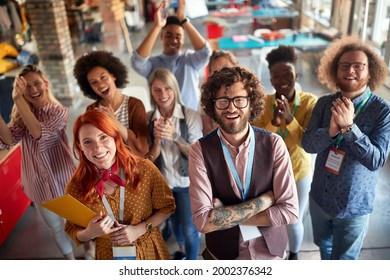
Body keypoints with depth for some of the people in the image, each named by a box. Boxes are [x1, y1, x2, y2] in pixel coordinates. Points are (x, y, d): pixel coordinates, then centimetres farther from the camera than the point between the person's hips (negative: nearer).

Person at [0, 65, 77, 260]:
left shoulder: (59, 112, -13)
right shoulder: (21, 116, 0)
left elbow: (39, 132, -30)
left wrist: (18, 100, -32)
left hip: (63, 179, -4)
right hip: (39, 184, 4)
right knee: (56, 228, 20)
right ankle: (71, 260, 44)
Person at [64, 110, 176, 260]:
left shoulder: (144, 169, -19)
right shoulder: (76, 186, -17)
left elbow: (166, 207, -6)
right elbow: (72, 231, -3)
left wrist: (139, 229, -19)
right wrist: (89, 233, -23)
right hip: (108, 257, 0)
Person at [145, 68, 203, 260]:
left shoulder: (191, 116, -18)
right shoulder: (148, 118, -9)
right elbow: (150, 158, -7)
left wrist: (175, 137, -32)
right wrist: (157, 139, -28)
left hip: (186, 181, -3)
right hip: (162, 181, 4)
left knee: (189, 227, 8)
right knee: (174, 221, 26)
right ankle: (182, 250, 54)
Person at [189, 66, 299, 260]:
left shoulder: (274, 144, -14)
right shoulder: (200, 150, -17)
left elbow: (289, 211, -17)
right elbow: (202, 220, -24)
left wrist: (224, 217, -20)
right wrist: (264, 200, -22)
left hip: (271, 252, 1)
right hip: (223, 254, 0)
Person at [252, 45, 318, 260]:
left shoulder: (310, 102, -18)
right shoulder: (263, 103, -14)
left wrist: (290, 119, -35)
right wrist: (274, 122, -33)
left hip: (298, 172, -1)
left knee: (294, 222, 13)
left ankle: (294, 255, 47)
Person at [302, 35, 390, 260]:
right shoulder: (324, 103, -8)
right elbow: (308, 144, -14)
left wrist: (349, 126, -35)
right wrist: (331, 131, -33)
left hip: (353, 205, -4)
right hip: (319, 197, 4)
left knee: (343, 260, 17)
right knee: (324, 246, 29)